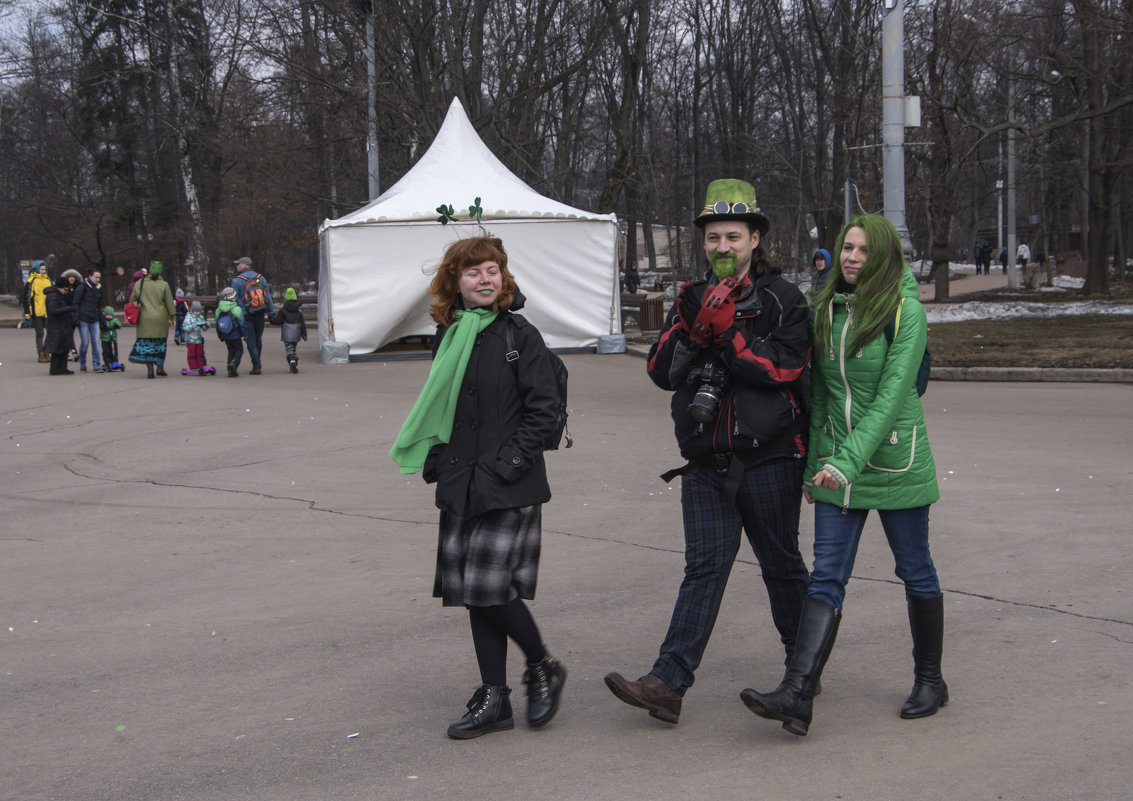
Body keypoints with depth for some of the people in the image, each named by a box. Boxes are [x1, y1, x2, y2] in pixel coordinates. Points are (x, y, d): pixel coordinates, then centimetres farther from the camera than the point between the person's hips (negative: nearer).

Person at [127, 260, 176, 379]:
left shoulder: (139, 284, 3)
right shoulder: (163, 285, -4)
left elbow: (132, 301, 8)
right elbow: (169, 303, -3)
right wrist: (172, 318, 4)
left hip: (144, 320, 1)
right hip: (160, 319, -1)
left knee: (146, 343, 3)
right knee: (160, 343, 13)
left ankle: (150, 368, -9)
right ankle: (160, 367, 12)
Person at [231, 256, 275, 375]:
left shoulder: (237, 281, -6)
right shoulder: (261, 278, 8)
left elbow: (234, 300, -6)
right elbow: (268, 297, 8)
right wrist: (271, 313, 11)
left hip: (246, 315, -4)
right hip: (261, 314, 4)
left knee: (251, 341, 1)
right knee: (258, 338, 16)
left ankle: (256, 366, -3)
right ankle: (257, 362, 24)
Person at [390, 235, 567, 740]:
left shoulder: (520, 336, -6)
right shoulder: (448, 338, 10)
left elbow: (543, 409, -8)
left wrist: (508, 463, -14)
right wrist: (435, 460, 8)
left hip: (509, 489, -6)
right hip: (460, 486, 6)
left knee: (492, 587, -12)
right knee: (472, 592, 7)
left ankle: (544, 669, 14)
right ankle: (493, 702, 17)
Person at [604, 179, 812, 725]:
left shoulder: (783, 299, -1)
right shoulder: (694, 299, 12)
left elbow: (784, 367, -16)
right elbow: (661, 371, 3)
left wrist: (726, 330, -18)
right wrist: (691, 326, -12)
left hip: (768, 459, -3)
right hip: (705, 462, 3)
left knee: (782, 566, 8)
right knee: (705, 566, -3)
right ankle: (668, 684, -10)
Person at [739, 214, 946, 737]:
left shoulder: (905, 312, -11)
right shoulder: (826, 311, 7)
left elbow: (891, 395, -19)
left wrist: (849, 460, -27)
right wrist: (815, 464, 12)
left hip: (894, 460, -4)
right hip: (837, 465, 5)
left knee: (915, 571, 9)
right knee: (827, 576, -4)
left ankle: (929, 681, 26)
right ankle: (797, 695, -13)